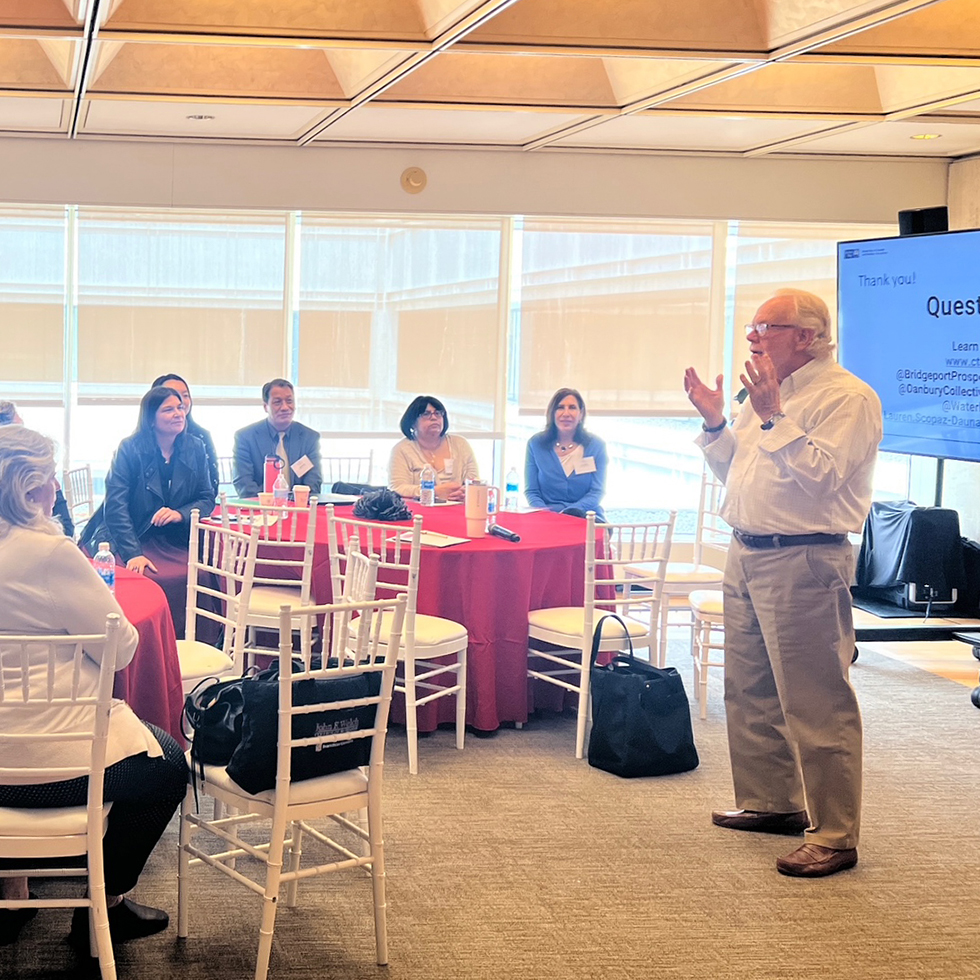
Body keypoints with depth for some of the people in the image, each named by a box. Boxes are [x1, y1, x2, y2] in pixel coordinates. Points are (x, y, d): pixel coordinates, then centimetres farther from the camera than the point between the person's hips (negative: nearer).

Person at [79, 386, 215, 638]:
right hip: (132, 541, -3)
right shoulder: (130, 449, -5)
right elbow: (116, 505, -12)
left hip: (175, 542, 3)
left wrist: (180, 514, -15)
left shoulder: (195, 449, 8)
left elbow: (207, 499, 9)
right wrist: (133, 554, -24)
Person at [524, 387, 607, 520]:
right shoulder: (535, 444, 7)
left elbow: (597, 491, 0)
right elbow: (531, 491, 6)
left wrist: (569, 512, -19)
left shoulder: (596, 445, 6)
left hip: (586, 516, 0)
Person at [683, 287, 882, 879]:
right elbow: (736, 473, 22)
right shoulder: (769, 394, 17)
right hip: (747, 557, 10)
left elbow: (821, 475, -23)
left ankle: (834, 836, -3)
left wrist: (774, 416, -23)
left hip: (803, 564, -10)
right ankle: (770, 802, 31)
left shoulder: (847, 397, -11)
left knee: (815, 704, -8)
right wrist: (715, 422, 9)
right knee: (751, 692, 17)